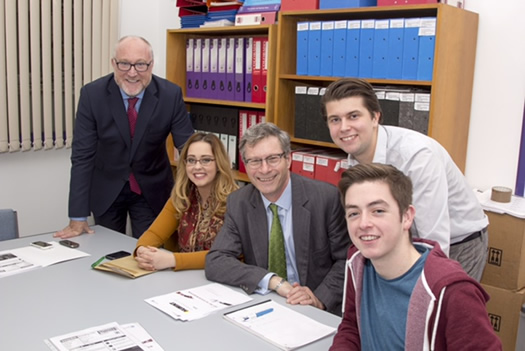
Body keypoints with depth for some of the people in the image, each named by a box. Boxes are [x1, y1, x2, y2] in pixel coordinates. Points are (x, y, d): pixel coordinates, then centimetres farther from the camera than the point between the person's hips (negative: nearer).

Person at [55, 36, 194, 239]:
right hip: (106, 190, 0)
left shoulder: (170, 95, -16)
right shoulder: (92, 94, -16)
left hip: (152, 191, 0)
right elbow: (82, 155, -15)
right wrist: (78, 217, -16)